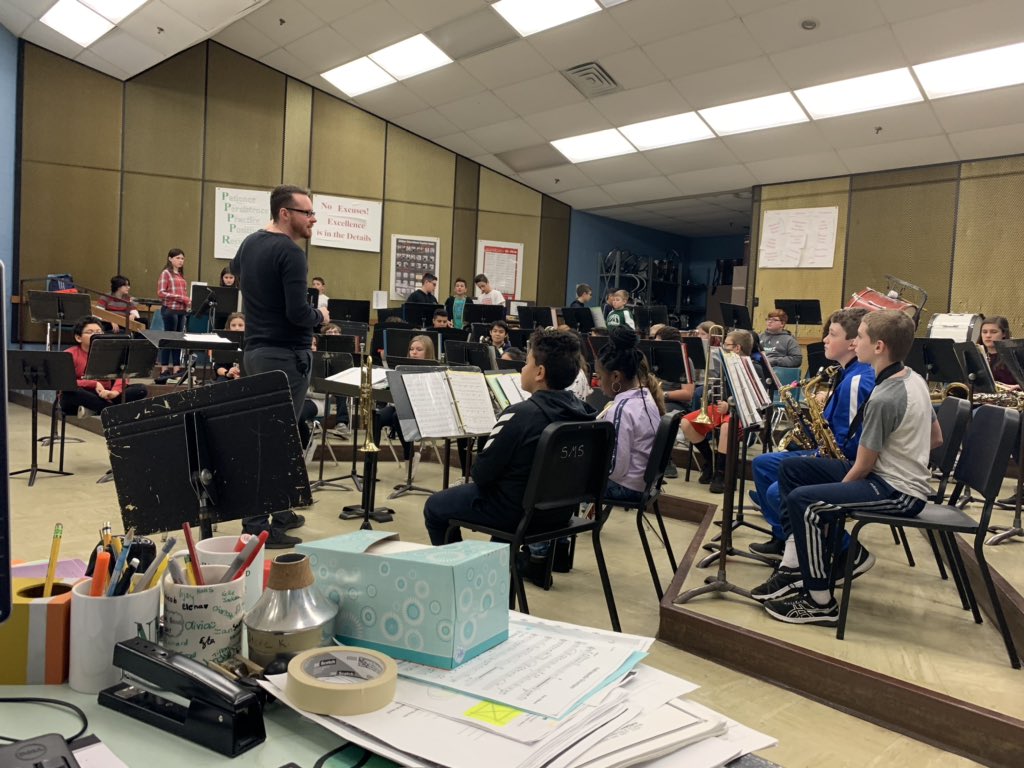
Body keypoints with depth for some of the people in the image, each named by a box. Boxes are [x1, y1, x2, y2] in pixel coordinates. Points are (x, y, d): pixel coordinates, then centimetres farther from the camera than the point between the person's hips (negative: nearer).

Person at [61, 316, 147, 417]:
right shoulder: (70, 354, -5)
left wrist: (115, 391, -29)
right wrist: (94, 384, -23)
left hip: (105, 396, 3)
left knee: (141, 389, -17)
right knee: (71, 391, -39)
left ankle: (93, 409, -25)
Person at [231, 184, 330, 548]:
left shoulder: (249, 243, 11)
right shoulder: (291, 253, -16)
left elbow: (236, 272, 34)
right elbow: (297, 313, -23)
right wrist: (320, 316, -4)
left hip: (255, 350, 10)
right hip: (286, 355, -10)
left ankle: (279, 513, 27)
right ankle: (260, 524, 0)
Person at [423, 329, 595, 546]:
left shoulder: (519, 414, -26)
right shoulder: (581, 411, -6)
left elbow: (481, 474, -18)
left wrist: (478, 468, 4)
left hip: (517, 512, -7)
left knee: (435, 506, 14)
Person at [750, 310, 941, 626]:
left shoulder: (883, 398, -24)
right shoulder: (913, 378, 6)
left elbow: (862, 467, -17)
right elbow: (936, 438, 17)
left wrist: (834, 493, 0)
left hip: (900, 491, -10)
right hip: (891, 471, 10)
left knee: (802, 501, -25)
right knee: (791, 469, 7)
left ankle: (821, 603, -12)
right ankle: (798, 564, 8)